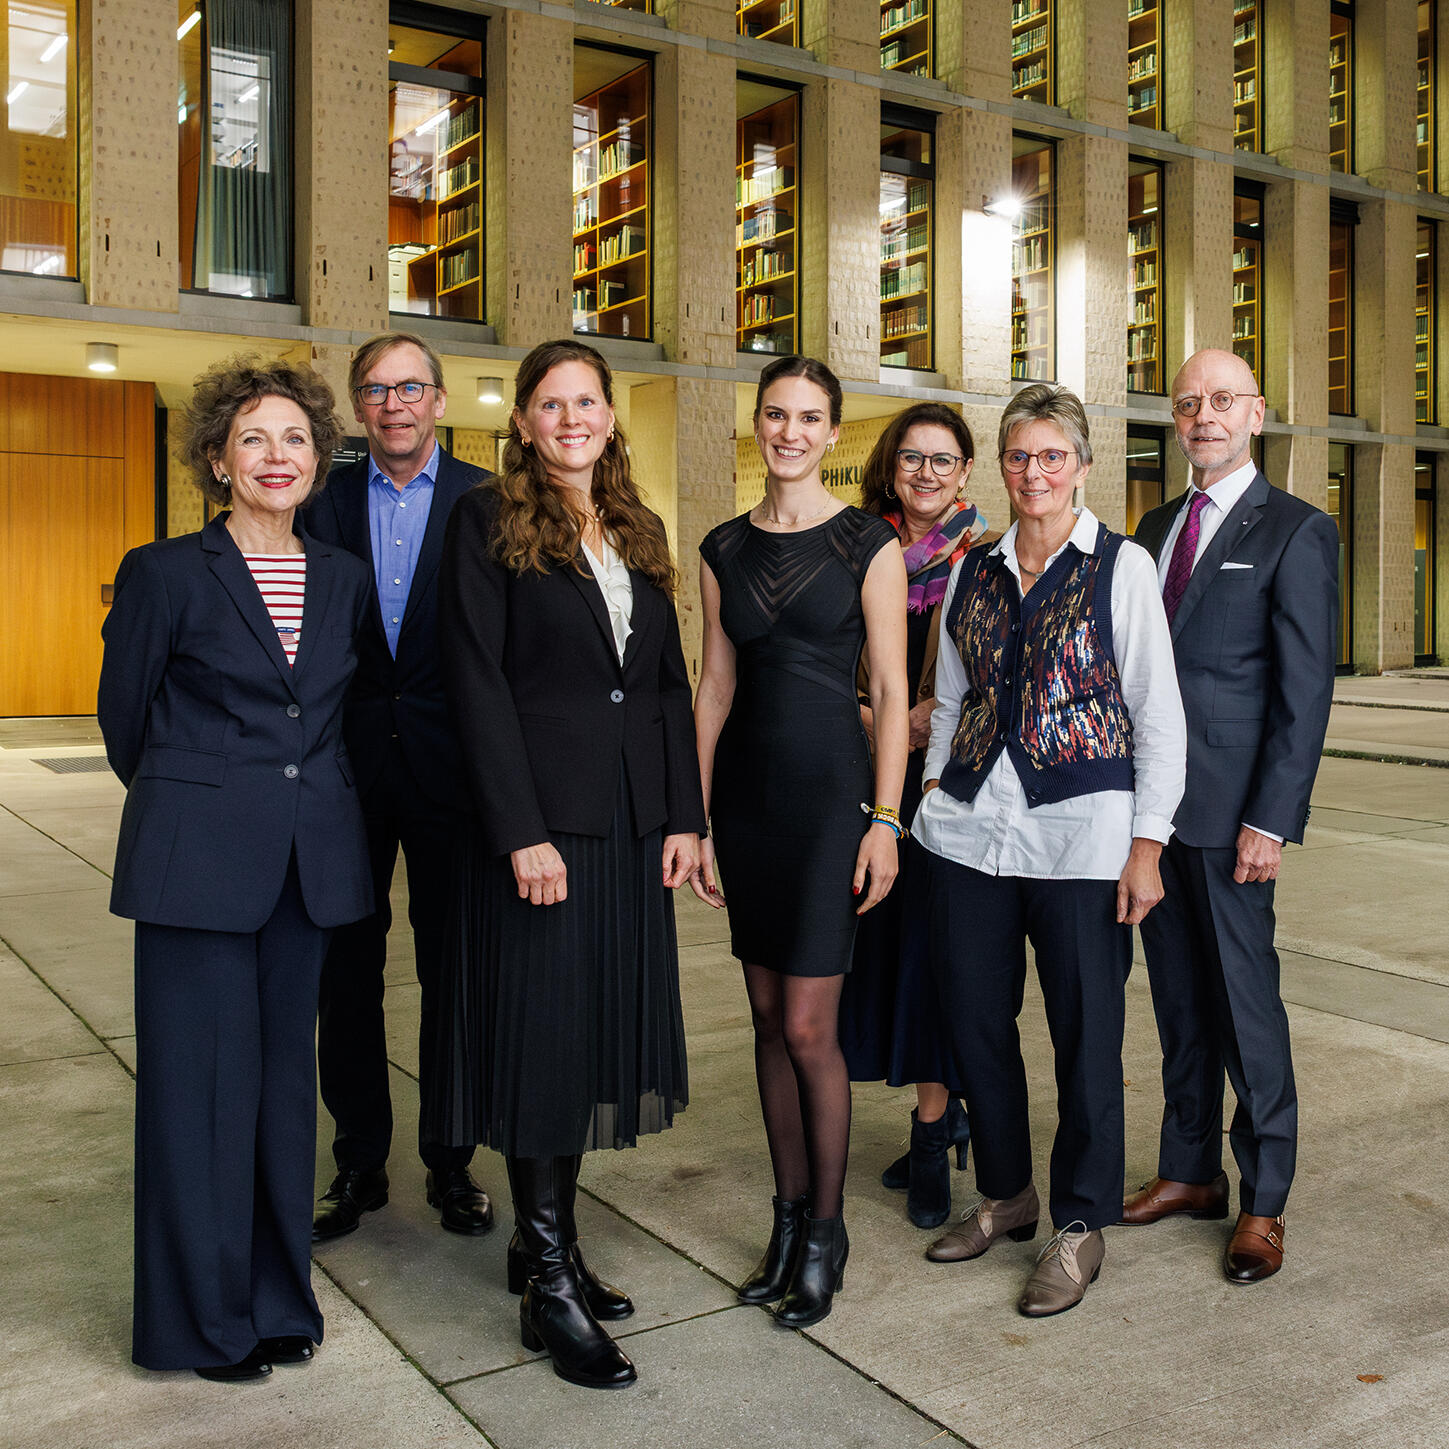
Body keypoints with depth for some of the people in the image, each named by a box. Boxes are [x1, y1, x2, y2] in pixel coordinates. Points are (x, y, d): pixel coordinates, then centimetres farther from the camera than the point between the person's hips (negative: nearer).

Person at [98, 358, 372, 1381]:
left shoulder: (345, 578, 8)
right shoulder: (166, 573, -4)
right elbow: (125, 715, 5)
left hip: (313, 858, 4)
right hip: (200, 860, -4)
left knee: (285, 1068, 12)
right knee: (204, 1076, 3)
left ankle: (280, 1295, 26)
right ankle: (207, 1316, 19)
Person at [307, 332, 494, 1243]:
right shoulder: (326, 499, 6)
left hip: (448, 764, -2)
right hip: (346, 759, 2)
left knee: (451, 964, 8)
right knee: (347, 968, 9)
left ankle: (451, 1160, 23)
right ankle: (359, 1162, 24)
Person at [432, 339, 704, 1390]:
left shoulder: (641, 532, 15)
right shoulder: (489, 520, -2)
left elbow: (671, 681, 13)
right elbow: (478, 681, -10)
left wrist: (684, 816, 5)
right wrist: (522, 831, -17)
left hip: (633, 819, 6)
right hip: (540, 812, -6)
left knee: (602, 1026, 11)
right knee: (541, 1028, -2)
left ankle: (549, 1238, 27)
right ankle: (548, 1285, 9)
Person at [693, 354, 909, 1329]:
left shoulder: (868, 543, -3)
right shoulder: (725, 549, 9)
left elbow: (892, 691, -5)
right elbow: (714, 687, 11)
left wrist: (884, 821, -11)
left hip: (830, 790, -4)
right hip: (747, 793, 5)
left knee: (808, 1027, -4)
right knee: (769, 1017, 11)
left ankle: (826, 1229, 16)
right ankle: (790, 1217, 25)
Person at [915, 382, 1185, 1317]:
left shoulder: (1123, 567, -1)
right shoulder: (974, 571, 11)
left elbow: (1159, 713, -3)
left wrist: (1148, 843, -8)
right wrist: (934, 800, 11)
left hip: (1080, 835, -4)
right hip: (968, 831, 4)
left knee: (1086, 1033, 4)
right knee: (975, 1022, 10)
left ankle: (1081, 1228, 22)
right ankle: (1006, 1194, 32)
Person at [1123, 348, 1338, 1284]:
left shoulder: (1296, 531, -4)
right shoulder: (1156, 528, 15)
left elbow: (1306, 690, -9)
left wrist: (1272, 819, -15)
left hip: (1230, 812, -6)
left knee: (1246, 1002, 2)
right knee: (1179, 998, 14)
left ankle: (1264, 1203, 16)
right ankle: (1191, 1170, 27)